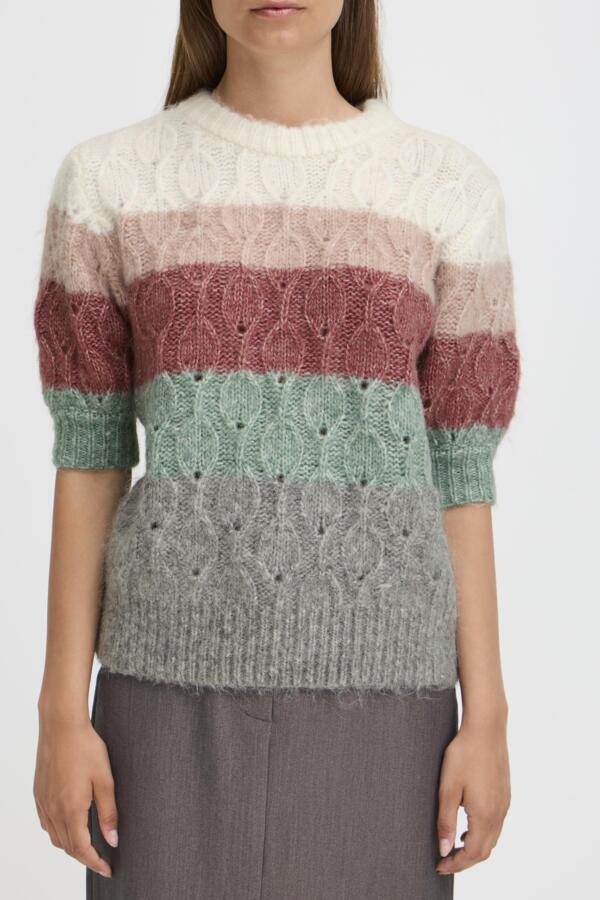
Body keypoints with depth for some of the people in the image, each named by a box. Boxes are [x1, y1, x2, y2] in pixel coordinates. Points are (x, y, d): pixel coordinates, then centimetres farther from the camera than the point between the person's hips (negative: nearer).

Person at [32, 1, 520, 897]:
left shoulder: (454, 187, 3)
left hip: (372, 686, 1)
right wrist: (61, 713, -1)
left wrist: (487, 719, 0)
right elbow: (88, 460, 2)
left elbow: (459, 480, 3)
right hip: (178, 680, 0)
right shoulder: (107, 178, 2)